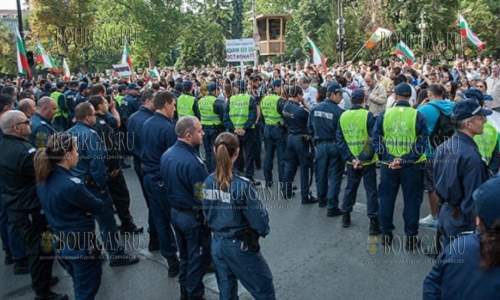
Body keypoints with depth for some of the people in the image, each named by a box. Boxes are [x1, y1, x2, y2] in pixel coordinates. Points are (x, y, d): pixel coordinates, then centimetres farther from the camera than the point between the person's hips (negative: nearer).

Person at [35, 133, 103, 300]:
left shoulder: (43, 181, -2)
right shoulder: (71, 185, -29)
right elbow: (97, 207, -18)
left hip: (60, 244, 8)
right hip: (81, 246, -8)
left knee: (80, 286, 27)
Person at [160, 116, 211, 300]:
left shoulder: (166, 155, -2)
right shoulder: (192, 162, -28)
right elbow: (202, 197, -25)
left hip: (175, 212, 8)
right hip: (194, 217, -8)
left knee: (184, 256, 23)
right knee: (199, 258, 10)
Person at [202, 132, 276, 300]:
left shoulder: (208, 182, -8)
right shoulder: (242, 185, -25)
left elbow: (207, 214, 3)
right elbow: (258, 219, -18)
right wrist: (264, 230, 3)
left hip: (217, 245, 6)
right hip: (240, 247, -6)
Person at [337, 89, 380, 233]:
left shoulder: (343, 116, 0)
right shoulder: (368, 115, -13)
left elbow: (340, 140, -1)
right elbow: (373, 139, -17)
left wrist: (350, 158, -4)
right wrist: (363, 158, -12)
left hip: (351, 161, 4)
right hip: (367, 161, -4)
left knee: (350, 188, 19)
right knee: (371, 191, 5)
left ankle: (345, 217, 27)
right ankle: (373, 222, 7)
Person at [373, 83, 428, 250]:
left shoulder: (384, 115, -3)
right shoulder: (417, 116, -7)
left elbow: (376, 139, -6)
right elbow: (422, 143, -12)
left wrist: (388, 159, -10)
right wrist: (405, 159, -14)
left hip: (388, 166, 2)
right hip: (411, 167, -1)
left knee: (386, 199, 14)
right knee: (411, 201, 10)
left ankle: (386, 235, 23)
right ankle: (411, 237, 16)